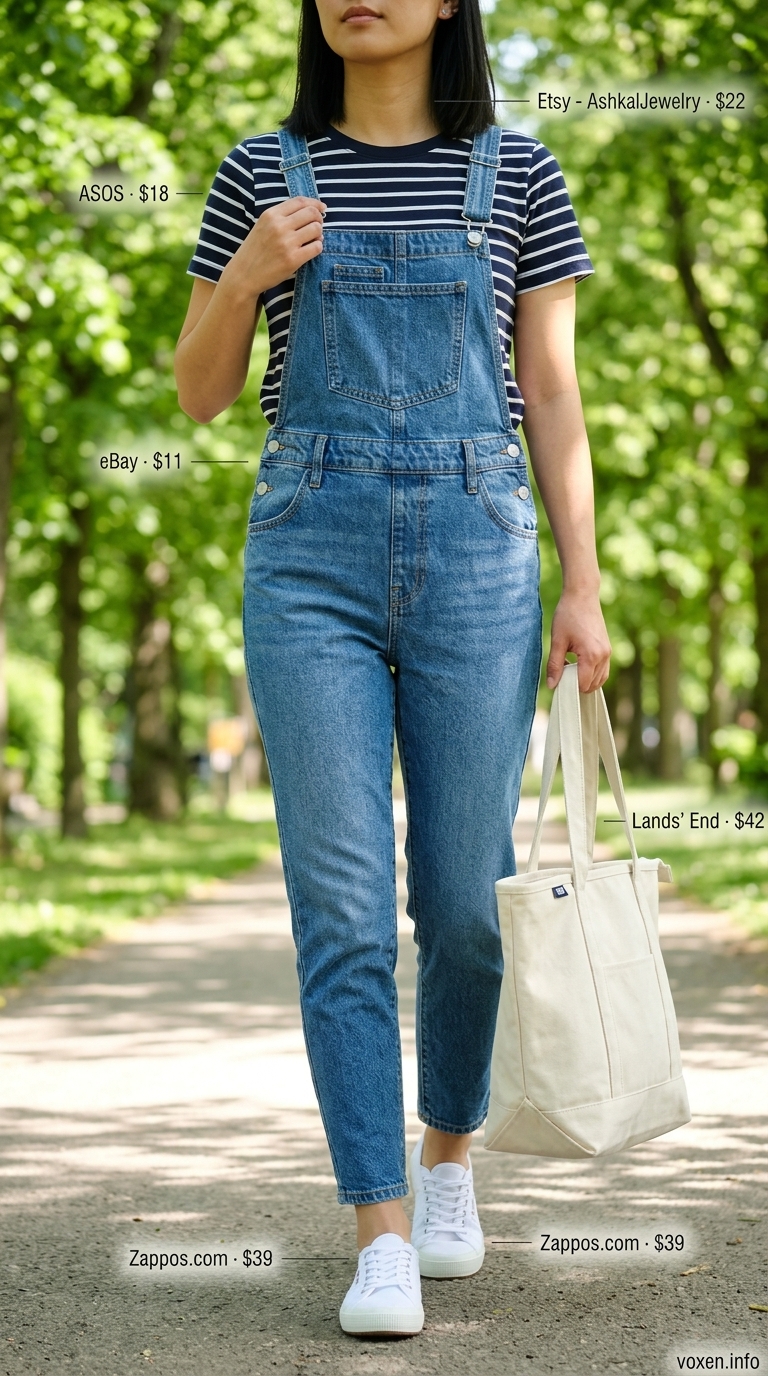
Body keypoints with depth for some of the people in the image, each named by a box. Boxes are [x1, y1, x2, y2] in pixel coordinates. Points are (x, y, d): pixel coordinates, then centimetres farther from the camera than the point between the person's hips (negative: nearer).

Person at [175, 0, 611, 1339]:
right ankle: (382, 1234, -3)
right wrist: (244, 275, -9)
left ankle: (449, 1146, 32)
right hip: (310, 560, 0)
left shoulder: (516, 175, 7)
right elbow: (198, 393, 10)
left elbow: (553, 395, 6)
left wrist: (584, 587, -2)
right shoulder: (262, 174, 8)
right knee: (342, 904, -7)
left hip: (473, 554, 0)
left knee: (463, 899, 5)